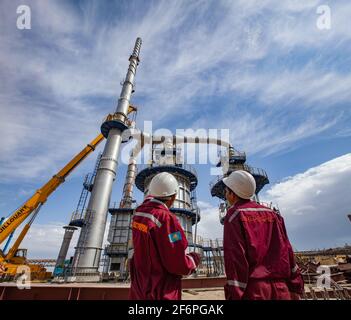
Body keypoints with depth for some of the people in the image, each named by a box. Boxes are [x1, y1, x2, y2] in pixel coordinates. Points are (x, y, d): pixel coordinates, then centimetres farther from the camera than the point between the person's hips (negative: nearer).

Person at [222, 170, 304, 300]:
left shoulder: (234, 215, -9)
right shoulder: (272, 214, 9)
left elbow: (235, 255, -15)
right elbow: (286, 251, 8)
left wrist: (234, 295, -13)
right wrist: (295, 287, 13)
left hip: (253, 290, -5)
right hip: (280, 289, 6)